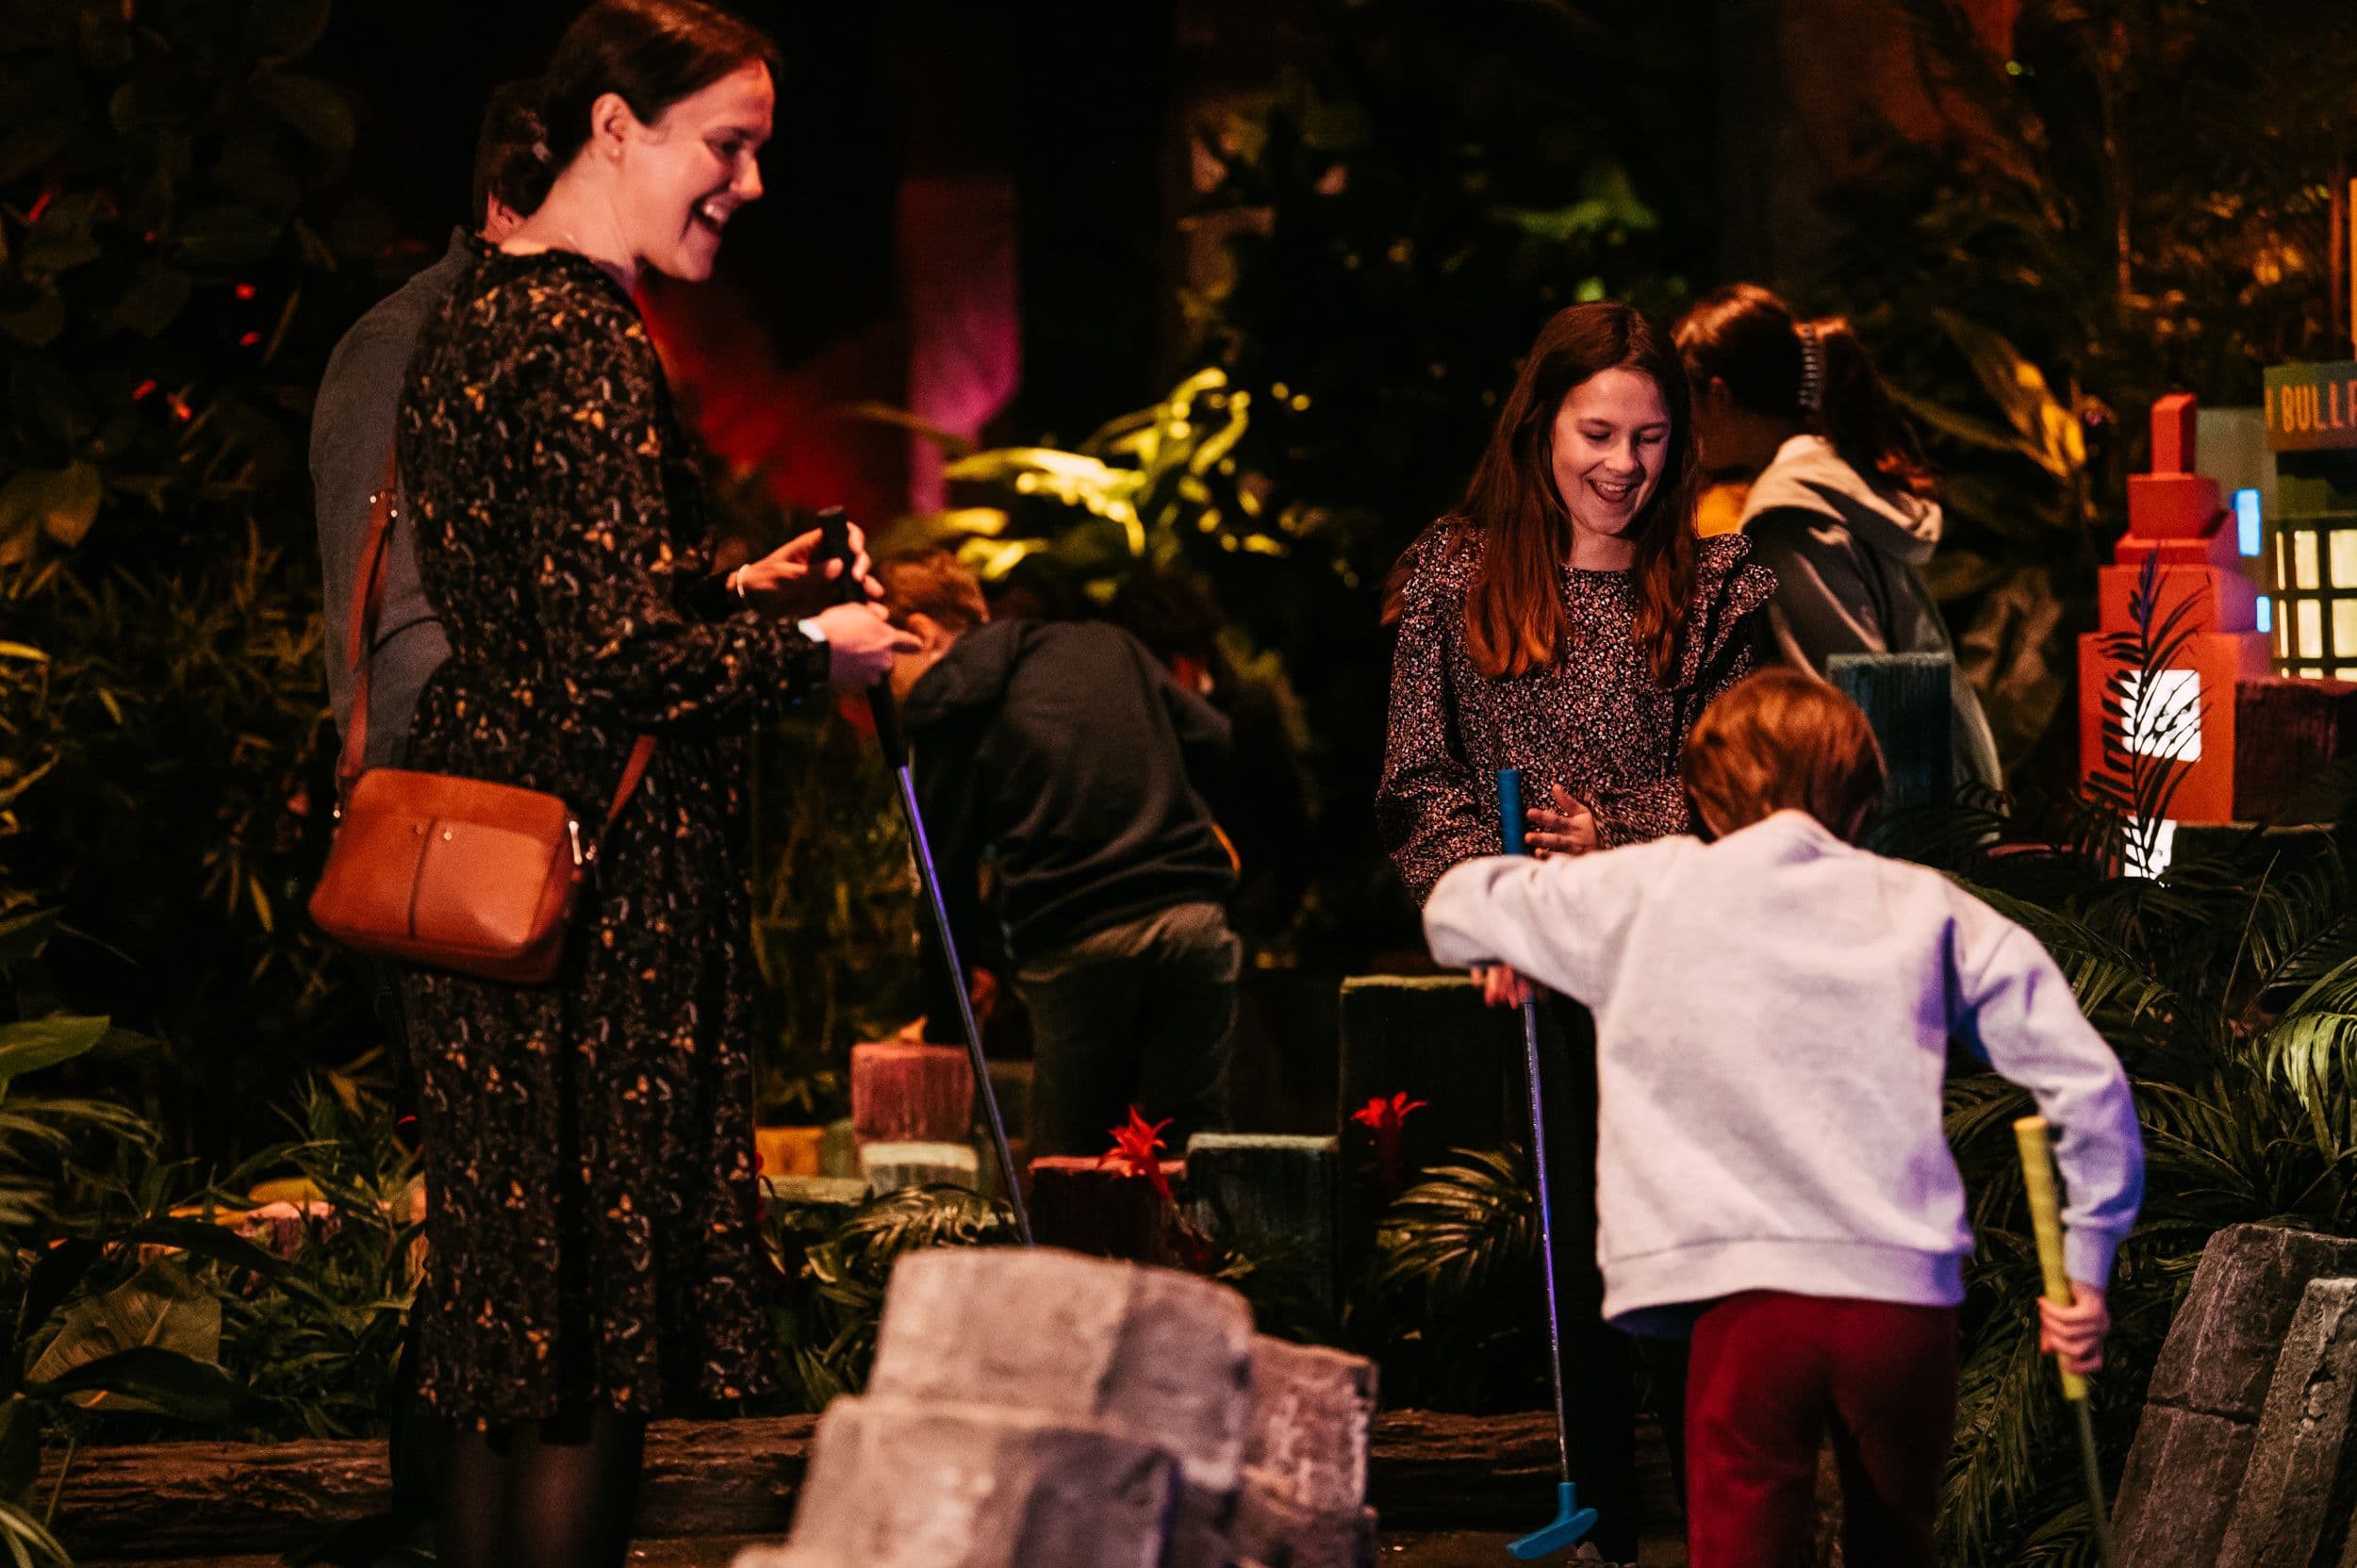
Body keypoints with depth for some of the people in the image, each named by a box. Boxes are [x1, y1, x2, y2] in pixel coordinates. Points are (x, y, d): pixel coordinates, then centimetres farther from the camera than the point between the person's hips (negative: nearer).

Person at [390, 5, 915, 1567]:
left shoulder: (475, 315, 14)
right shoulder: (589, 348, -17)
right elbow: (615, 659, -22)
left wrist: (724, 595, 16)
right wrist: (802, 647, -8)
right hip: (598, 897, -10)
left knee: (503, 1347, 15)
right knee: (593, 1356, -2)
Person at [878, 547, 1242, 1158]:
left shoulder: (946, 713, 6)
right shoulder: (1105, 644, 16)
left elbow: (948, 875, 9)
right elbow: (1211, 741, 14)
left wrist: (941, 1011, 20)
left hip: (1072, 944, -3)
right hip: (1192, 920, 3)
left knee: (1071, 1162, 7)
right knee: (1190, 1148, 6)